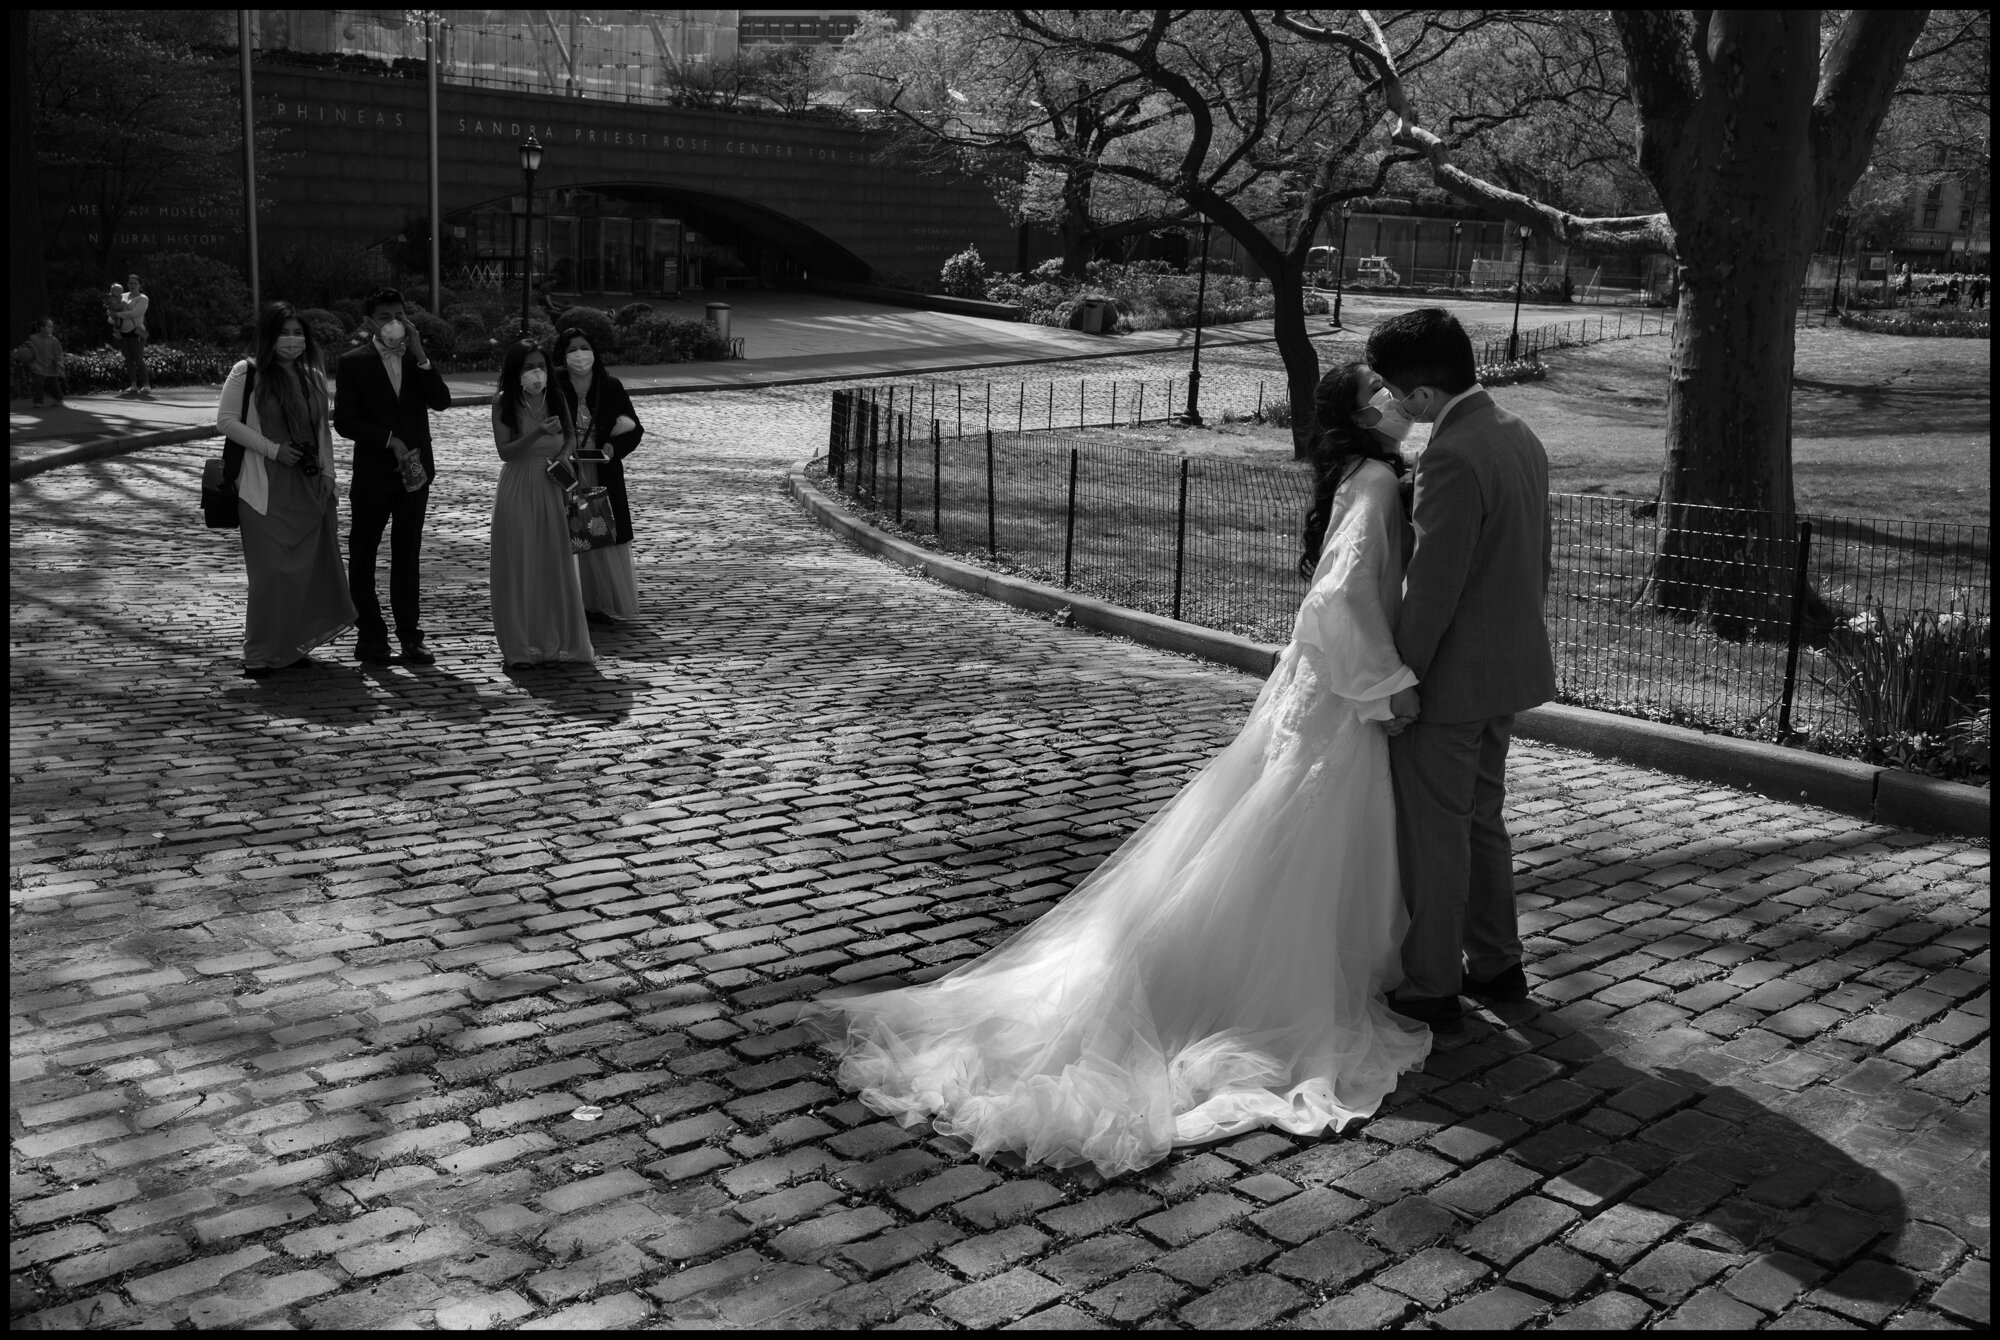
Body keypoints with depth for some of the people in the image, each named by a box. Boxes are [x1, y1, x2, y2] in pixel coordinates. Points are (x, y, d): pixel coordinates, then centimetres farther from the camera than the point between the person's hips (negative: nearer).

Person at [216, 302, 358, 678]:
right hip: (266, 489, -5)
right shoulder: (247, 373, -3)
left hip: (308, 489, 5)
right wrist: (272, 449, -13)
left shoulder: (314, 377, 12)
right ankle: (260, 654, 7)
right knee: (271, 571, -4)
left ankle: (293, 646, 18)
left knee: (308, 568, 5)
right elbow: (226, 420, -6)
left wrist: (327, 472, 8)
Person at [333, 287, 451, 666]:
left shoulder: (418, 358, 6)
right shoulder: (353, 362, -4)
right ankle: (370, 636, 12)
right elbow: (344, 421, -8)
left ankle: (409, 635, 14)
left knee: (407, 556, 9)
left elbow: (441, 401, -7)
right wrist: (389, 440, -15)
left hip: (414, 468, 3)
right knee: (363, 556, 4)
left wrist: (420, 355, -15)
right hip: (372, 473, -3)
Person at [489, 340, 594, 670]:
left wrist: (565, 453, -4)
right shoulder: (504, 404, -6)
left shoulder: (556, 400, 4)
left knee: (554, 566, 5)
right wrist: (538, 433, -25)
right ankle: (518, 648, 9)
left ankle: (552, 642, 16)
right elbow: (504, 451, -13)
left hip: (552, 490, 3)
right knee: (519, 567, 1)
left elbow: (571, 434, 17)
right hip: (517, 491, -3)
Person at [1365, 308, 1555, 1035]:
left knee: (1433, 834, 3)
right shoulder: (1520, 438, 6)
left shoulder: (1452, 457, -24)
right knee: (1481, 820, 21)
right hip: (1508, 668, 9)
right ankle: (1496, 963, 33)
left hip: (1451, 677, -9)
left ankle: (1431, 989, 14)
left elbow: (1433, 585, -23)